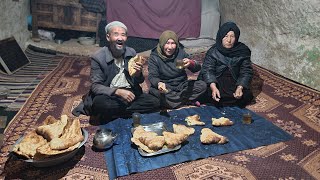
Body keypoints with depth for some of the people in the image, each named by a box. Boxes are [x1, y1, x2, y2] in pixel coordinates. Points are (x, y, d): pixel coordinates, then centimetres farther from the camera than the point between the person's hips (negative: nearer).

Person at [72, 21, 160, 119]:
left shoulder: (132, 53, 3)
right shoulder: (98, 57, -9)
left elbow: (139, 82, 10)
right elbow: (95, 86, -13)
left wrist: (138, 74, -15)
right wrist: (118, 91, -29)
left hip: (130, 92, 4)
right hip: (109, 95, -4)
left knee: (155, 102, -16)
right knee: (100, 103, -36)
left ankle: (117, 111, -11)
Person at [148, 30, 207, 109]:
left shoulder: (180, 52, 0)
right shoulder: (154, 57, -8)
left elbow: (198, 68, -4)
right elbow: (152, 77, -17)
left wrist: (191, 63, -30)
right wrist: (159, 83, -43)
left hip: (182, 85, 2)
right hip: (166, 88, -2)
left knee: (202, 85, -18)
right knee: (153, 91, -36)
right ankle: (188, 101, -19)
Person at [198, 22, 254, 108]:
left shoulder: (243, 51, -3)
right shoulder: (213, 51, -7)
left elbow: (246, 71, -7)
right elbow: (207, 70, -16)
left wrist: (240, 87, -26)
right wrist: (213, 87, -35)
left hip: (235, 83, 2)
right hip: (215, 82, -1)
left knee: (246, 95, -22)